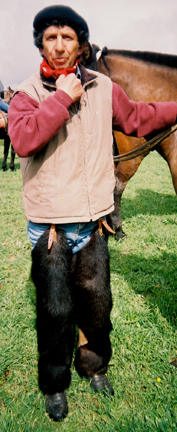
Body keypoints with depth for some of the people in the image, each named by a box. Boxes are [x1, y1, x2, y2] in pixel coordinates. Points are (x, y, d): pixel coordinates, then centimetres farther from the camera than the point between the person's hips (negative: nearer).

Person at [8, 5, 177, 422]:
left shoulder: (103, 88, 4)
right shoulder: (28, 93, -6)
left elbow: (138, 118, 20)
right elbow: (23, 139, -25)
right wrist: (62, 98, -21)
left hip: (92, 221, 4)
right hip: (49, 225, -3)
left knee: (98, 302, 16)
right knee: (56, 309, 7)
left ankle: (93, 364, 44)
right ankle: (54, 385, 33)